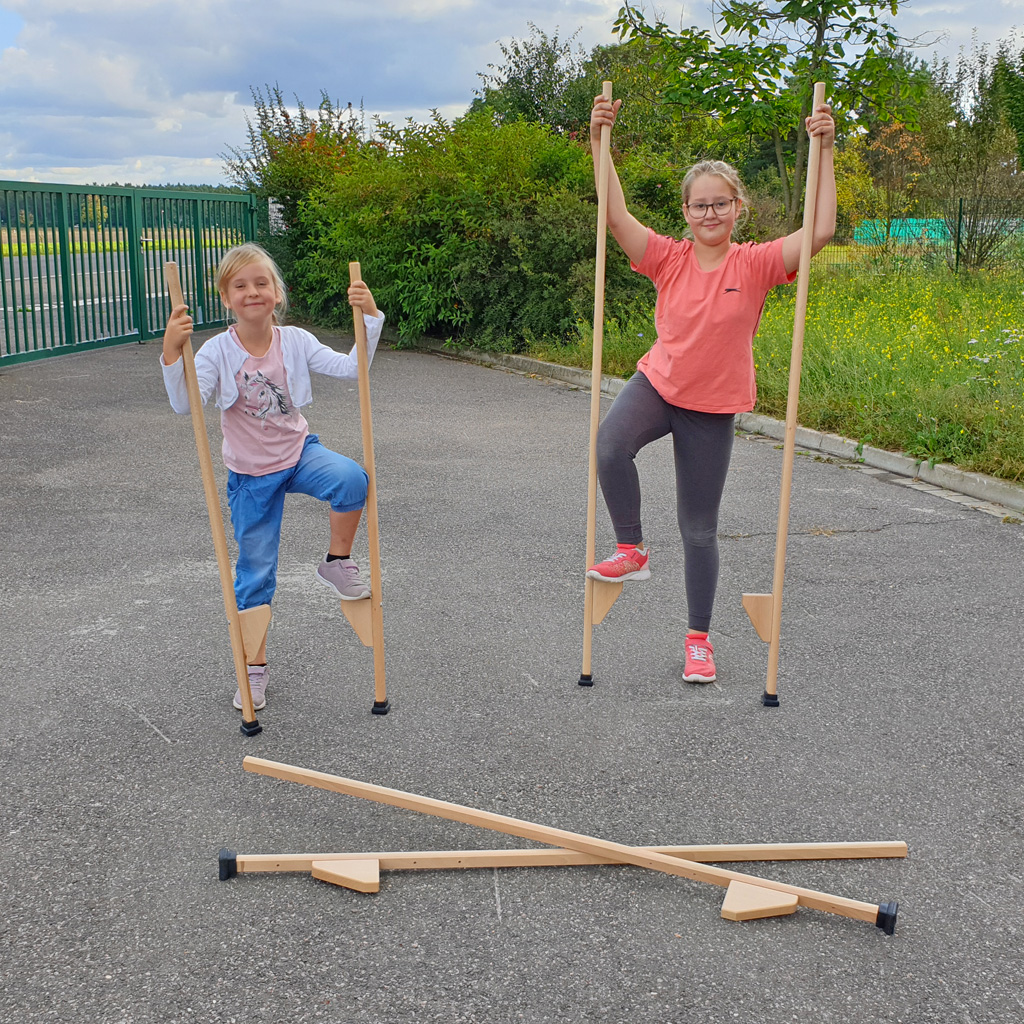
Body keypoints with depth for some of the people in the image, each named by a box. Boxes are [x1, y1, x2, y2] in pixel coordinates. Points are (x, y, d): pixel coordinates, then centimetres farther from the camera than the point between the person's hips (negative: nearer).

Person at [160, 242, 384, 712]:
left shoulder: (295, 341, -9)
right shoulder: (218, 351, -14)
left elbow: (352, 369, -14)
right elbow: (185, 404, -27)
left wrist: (369, 319, -26)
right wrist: (172, 353, -41)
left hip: (299, 453, 1)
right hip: (250, 476, -1)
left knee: (351, 478, -32)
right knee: (255, 572, 6)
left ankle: (337, 562, -6)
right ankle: (255, 666, 25)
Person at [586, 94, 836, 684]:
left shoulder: (756, 264, -7)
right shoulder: (669, 259, -4)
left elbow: (821, 230, -18)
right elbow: (616, 214, -13)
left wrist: (824, 153, -22)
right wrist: (600, 143, -20)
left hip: (712, 410, 0)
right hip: (658, 385, 1)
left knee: (700, 529, 7)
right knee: (610, 448, -34)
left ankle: (700, 638, 24)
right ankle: (632, 550, -10)